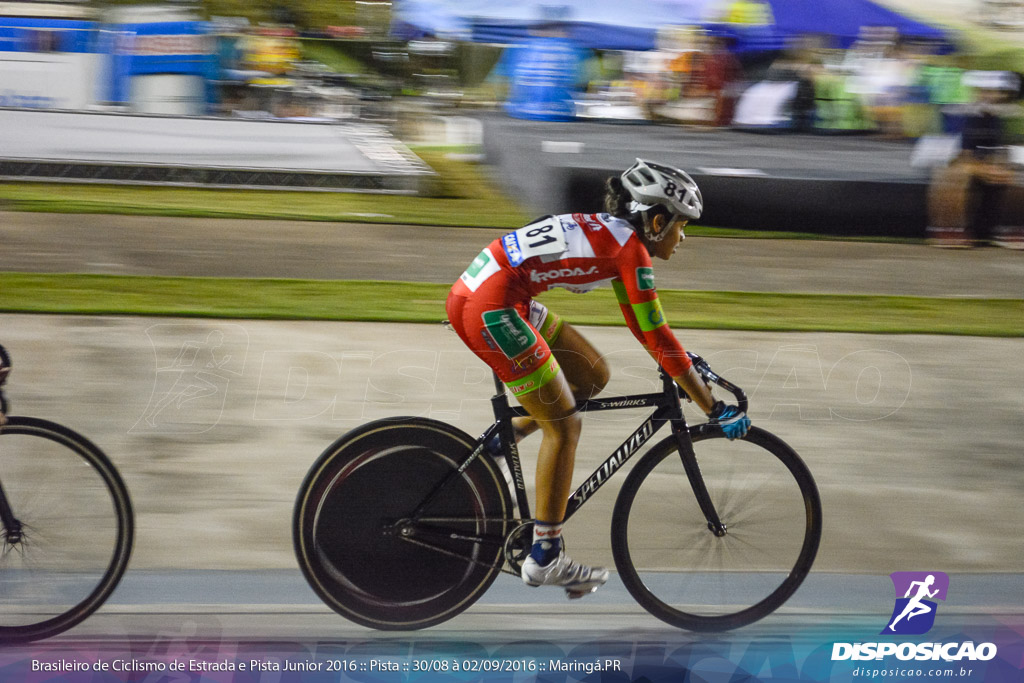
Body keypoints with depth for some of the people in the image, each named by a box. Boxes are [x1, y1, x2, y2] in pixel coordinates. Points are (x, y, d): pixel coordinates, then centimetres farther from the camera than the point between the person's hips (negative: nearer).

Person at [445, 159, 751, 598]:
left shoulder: (610, 233, 18)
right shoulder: (629, 248, -8)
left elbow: (641, 323, 29)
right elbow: (655, 336, -9)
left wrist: (686, 365, 30)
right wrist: (715, 410, -5)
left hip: (470, 292, 9)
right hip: (493, 307, -9)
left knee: (592, 375, 16)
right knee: (563, 423, 0)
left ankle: (499, 442, 17)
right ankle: (545, 558, 4)